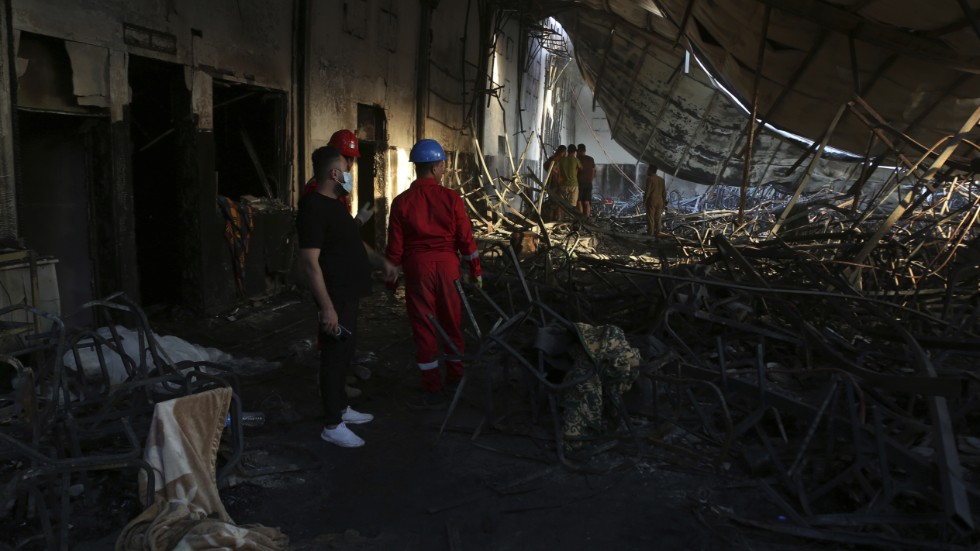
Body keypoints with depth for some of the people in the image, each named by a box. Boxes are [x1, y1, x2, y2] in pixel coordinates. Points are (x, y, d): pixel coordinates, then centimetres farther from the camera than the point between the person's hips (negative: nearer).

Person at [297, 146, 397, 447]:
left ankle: (341, 408, 34)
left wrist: (381, 261, 10)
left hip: (348, 294, 10)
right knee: (335, 356, -2)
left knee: (345, 353, 19)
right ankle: (332, 426, 9)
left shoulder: (335, 203, 12)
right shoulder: (314, 209, -19)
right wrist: (327, 307, -26)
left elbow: (353, 242, 24)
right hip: (335, 298, -10)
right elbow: (310, 263, -24)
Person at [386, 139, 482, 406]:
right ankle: (455, 376, 33)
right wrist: (476, 270, 7)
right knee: (452, 322, 17)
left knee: (423, 326, 7)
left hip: (416, 267, -1)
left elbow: (395, 246, -3)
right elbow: (466, 237, -4)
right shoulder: (451, 198, -7)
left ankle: (433, 389, 13)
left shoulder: (402, 201, -6)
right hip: (447, 265, 1)